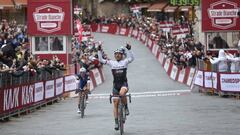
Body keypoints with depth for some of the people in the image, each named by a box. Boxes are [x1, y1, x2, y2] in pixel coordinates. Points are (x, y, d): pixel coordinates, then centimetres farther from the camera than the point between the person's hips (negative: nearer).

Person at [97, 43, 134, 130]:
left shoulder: (125, 62, 3)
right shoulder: (111, 63, 7)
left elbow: (131, 58, -14)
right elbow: (101, 60, 4)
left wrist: (129, 49, -25)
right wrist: (99, 51, -5)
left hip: (124, 83, -3)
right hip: (116, 84, 3)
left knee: (122, 93, -37)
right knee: (115, 103, 0)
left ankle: (126, 107, -9)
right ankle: (116, 122, 7)